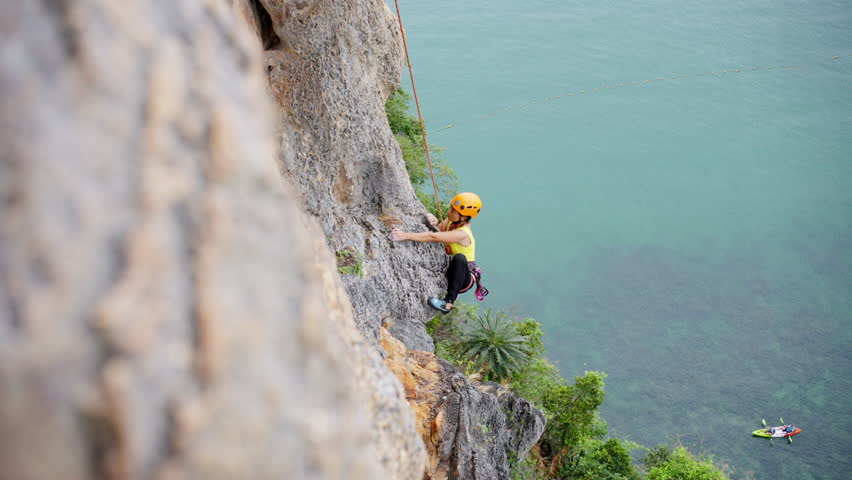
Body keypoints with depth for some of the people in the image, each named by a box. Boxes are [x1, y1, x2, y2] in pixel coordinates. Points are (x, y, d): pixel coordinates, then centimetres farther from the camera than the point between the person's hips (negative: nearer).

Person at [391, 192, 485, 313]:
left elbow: (433, 237, -37)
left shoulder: (462, 234, -27)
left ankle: (448, 303, -40)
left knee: (460, 258, -39)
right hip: (450, 274, 9)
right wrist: (435, 224, -19)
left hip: (465, 279, -9)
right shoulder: (451, 221, -3)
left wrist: (405, 235, -42)